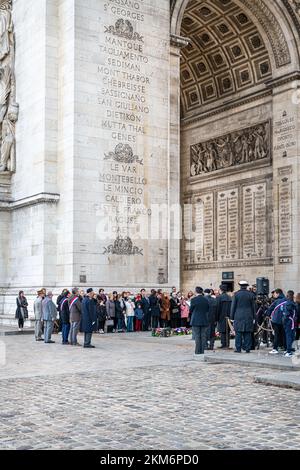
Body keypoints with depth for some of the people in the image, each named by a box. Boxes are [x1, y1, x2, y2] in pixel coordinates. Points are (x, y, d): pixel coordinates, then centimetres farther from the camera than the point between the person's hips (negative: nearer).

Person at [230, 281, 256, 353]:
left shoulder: (236, 294, -3)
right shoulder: (250, 294, 4)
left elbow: (233, 306, -1)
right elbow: (253, 307, 8)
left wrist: (232, 317, 5)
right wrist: (254, 317, 14)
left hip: (238, 317, -2)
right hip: (248, 317, 2)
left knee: (238, 333, 1)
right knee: (247, 333, 5)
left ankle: (238, 348, 0)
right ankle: (247, 348, 6)